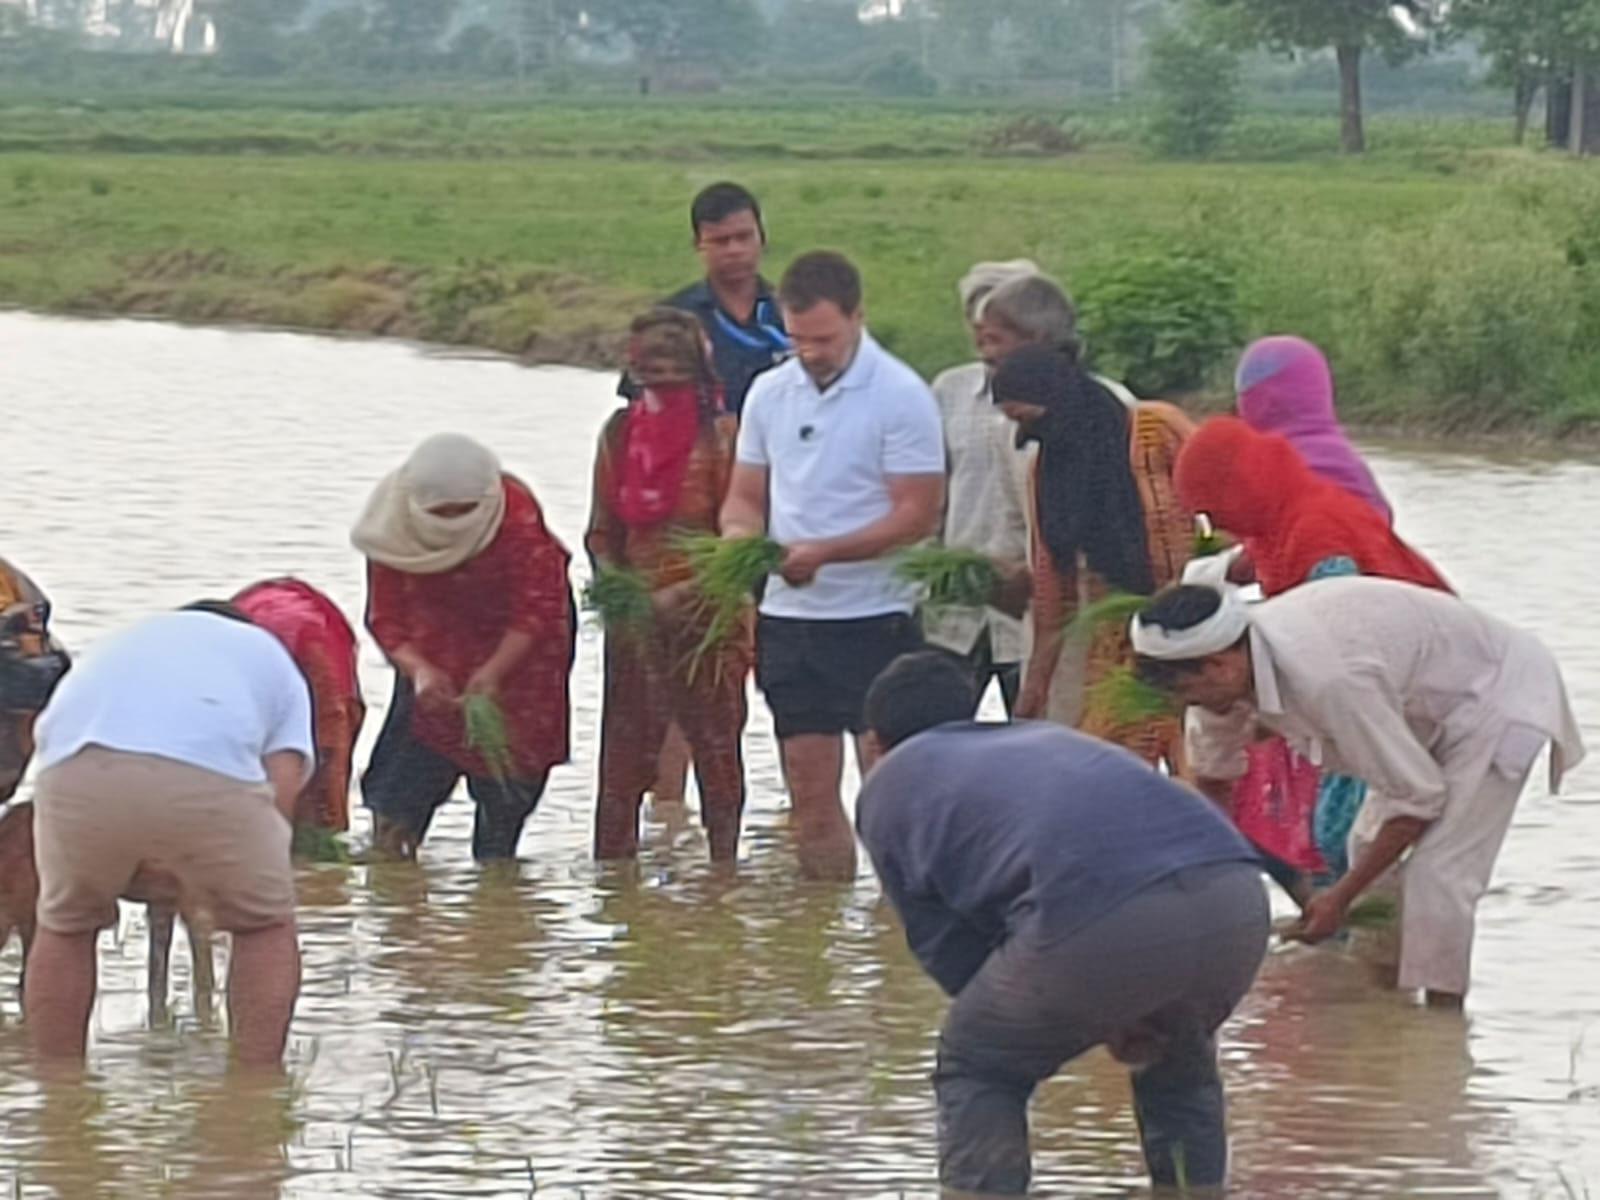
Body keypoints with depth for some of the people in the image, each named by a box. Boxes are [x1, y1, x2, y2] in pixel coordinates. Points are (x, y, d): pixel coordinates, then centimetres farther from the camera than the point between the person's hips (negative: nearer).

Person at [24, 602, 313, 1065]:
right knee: (265, 925, 22)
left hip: (73, 766, 2)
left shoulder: (124, 641, 44)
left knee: (64, 925, 27)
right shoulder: (270, 657, 35)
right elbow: (281, 791, 18)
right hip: (209, 776, -2)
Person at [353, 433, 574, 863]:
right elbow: (385, 618, -20)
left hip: (518, 642, -2)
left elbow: (535, 613, -30)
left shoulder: (518, 517, -34)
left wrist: (493, 673, -44)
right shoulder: (393, 527, -26)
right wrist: (418, 669, -40)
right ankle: (388, 855, -5)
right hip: (438, 640, 2)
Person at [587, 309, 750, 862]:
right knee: (622, 757, 4)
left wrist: (682, 594, -19)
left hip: (704, 615, -5)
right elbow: (601, 531, 14)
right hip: (634, 623, 5)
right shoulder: (620, 433, 8)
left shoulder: (719, 433, -7)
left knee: (717, 750, -1)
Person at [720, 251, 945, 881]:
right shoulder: (770, 392, 9)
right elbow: (744, 495, 15)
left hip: (874, 616, -6)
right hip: (787, 615, 6)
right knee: (810, 790, 7)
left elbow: (917, 515, -13)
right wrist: (741, 536, -9)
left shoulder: (901, 397, -9)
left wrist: (823, 551, -23)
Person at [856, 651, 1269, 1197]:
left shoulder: (889, 788, 25)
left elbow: (949, 952, 18)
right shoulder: (1046, 736, 40)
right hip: (1235, 892, 5)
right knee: (1178, 1063, 34)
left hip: (1100, 920, -5)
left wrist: (1104, 1024, 20)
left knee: (975, 1071, 21)